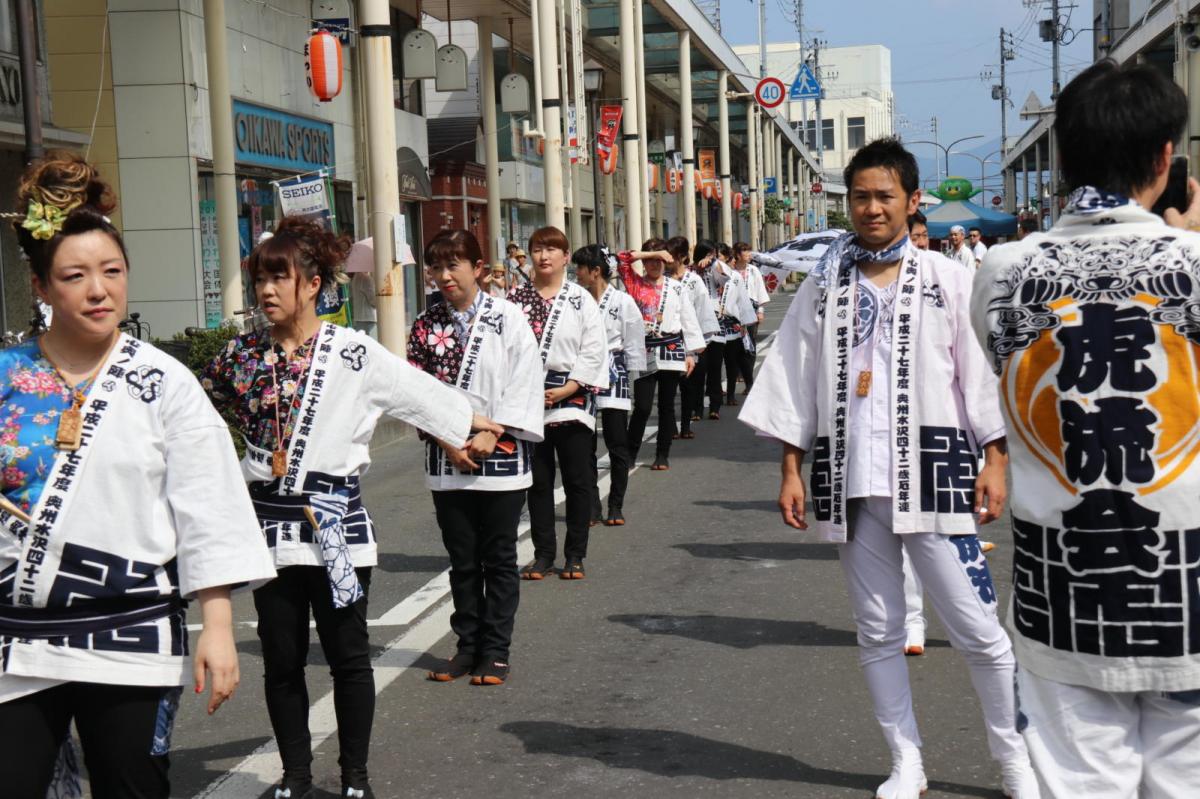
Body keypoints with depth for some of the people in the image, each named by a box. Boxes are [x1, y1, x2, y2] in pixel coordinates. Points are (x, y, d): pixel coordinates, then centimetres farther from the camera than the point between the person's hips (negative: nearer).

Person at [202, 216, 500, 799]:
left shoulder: (352, 352, -5)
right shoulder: (242, 355, 5)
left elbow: (420, 392, 4)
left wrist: (473, 424, 10)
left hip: (336, 522, -3)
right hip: (269, 523, 3)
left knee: (347, 656, 6)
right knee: (281, 659, 10)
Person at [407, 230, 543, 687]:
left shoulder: (508, 318, -3)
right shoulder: (426, 326, 6)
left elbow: (524, 382, -6)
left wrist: (490, 435, -14)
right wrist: (449, 443, -9)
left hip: (501, 456, -3)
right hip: (447, 460, 3)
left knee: (498, 559, 5)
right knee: (462, 560, 11)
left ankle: (495, 650, 13)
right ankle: (468, 645, 22)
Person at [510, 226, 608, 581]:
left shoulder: (581, 299, 1)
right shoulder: (515, 298, 5)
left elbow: (594, 351, -3)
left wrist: (566, 390, -11)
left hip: (571, 398, -1)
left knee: (577, 479, 3)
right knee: (538, 480, 8)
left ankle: (575, 555, 13)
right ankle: (543, 553, 18)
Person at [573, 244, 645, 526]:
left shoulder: (623, 302, -3)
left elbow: (634, 344, 0)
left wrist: (631, 377, -1)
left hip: (612, 378, -3)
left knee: (617, 445, 2)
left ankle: (616, 506, 13)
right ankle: (591, 506, 14)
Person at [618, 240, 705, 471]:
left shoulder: (676, 287, 7)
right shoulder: (635, 283, 5)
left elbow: (688, 319, 7)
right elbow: (622, 258, -9)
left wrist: (691, 353, 3)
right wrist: (652, 253, -10)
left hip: (671, 350, 1)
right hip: (644, 352, -1)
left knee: (666, 405, 7)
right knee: (642, 406, -5)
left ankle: (663, 455, 15)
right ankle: (630, 454, 9)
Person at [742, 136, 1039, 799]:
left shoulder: (948, 281, 4)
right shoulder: (822, 289, 9)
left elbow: (980, 373, 2)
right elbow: (795, 382, 9)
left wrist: (994, 460, -4)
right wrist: (791, 470, 5)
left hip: (931, 472, -2)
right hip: (851, 478, 3)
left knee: (978, 629, -2)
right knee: (877, 632, 9)